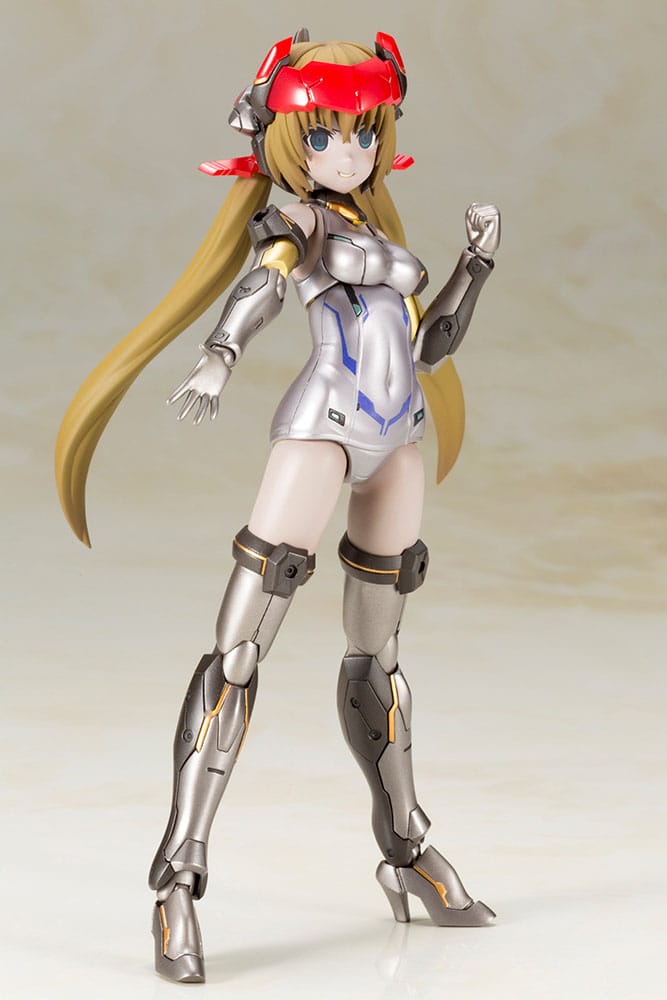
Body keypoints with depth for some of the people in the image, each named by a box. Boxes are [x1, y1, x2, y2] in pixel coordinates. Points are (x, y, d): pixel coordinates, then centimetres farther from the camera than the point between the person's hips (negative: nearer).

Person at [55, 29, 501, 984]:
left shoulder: (371, 229, 21)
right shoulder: (292, 220, 1)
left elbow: (434, 344, 23)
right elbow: (262, 280, -23)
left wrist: (477, 260, 11)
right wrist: (221, 352, -43)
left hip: (397, 435, 7)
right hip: (324, 425, -7)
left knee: (376, 653, 18)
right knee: (241, 648, -14)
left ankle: (407, 851, 30)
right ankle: (178, 879, -15)